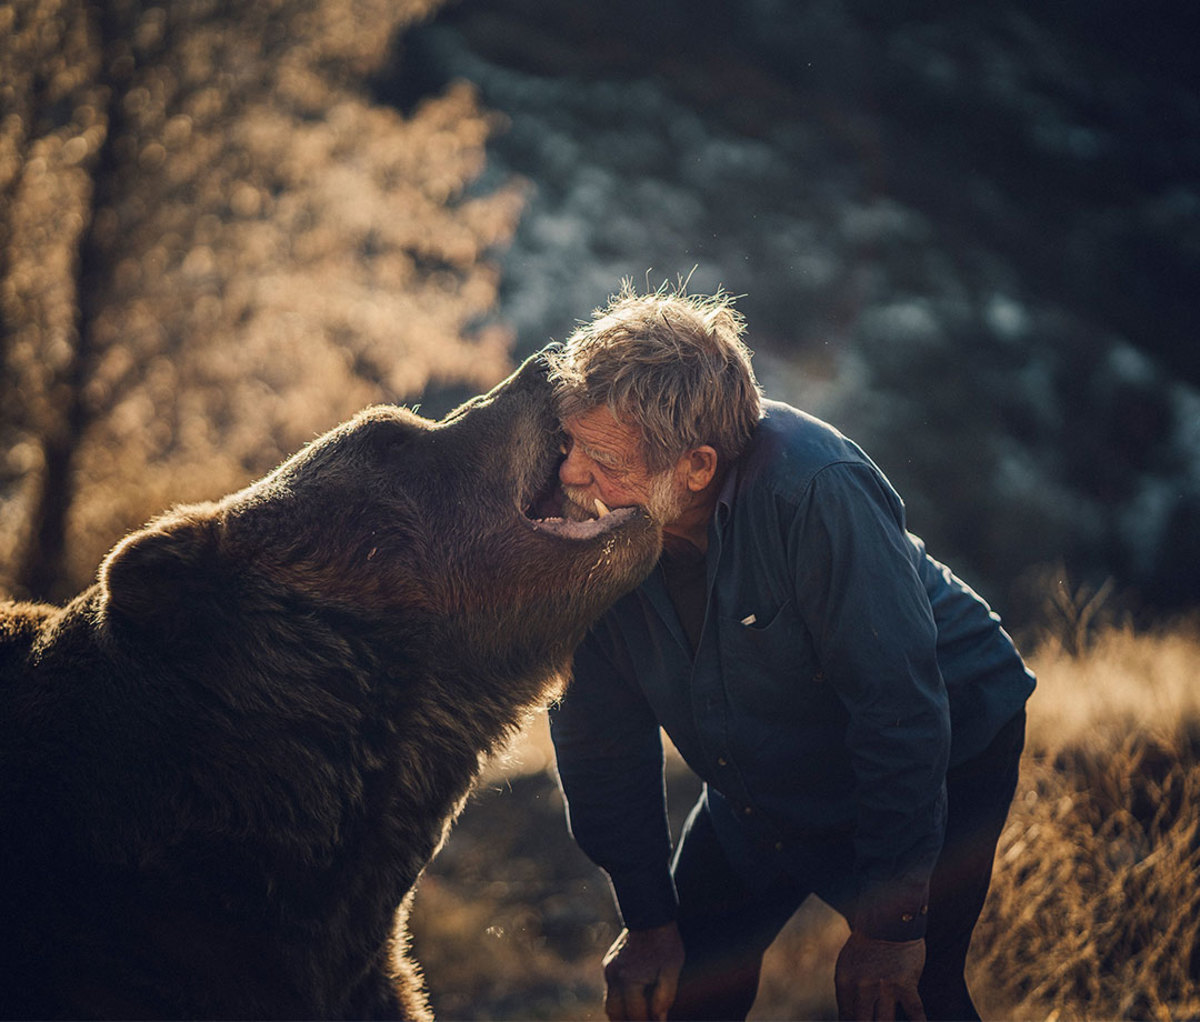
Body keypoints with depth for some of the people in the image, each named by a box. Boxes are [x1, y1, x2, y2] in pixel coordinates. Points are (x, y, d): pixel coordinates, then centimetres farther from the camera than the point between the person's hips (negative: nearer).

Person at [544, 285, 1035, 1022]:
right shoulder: (584, 515, -20)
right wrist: (647, 919, -4)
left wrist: (890, 921, -24)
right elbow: (602, 729, -8)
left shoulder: (814, 492, -36)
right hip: (760, 787, 5)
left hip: (943, 757, -5)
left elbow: (901, 706, -30)